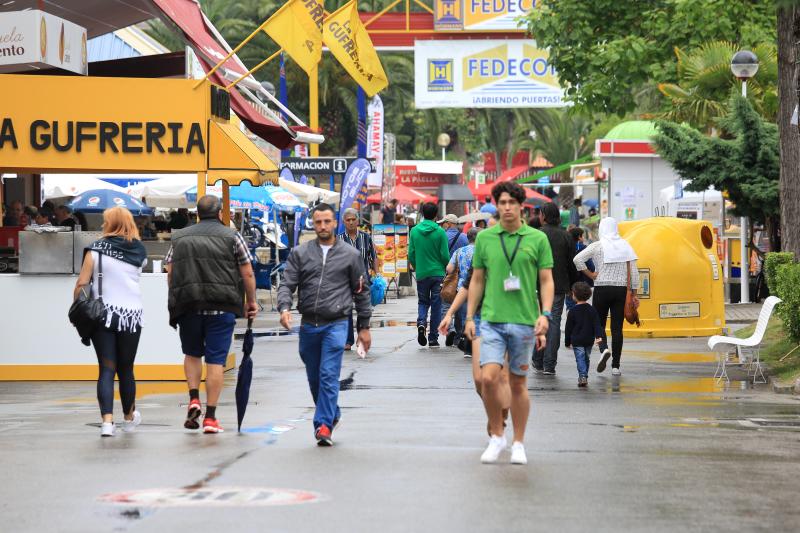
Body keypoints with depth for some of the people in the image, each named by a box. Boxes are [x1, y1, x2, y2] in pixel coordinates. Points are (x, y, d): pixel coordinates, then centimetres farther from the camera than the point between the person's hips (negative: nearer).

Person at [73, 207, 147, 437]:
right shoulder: (139, 251, 5)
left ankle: (107, 420, -14)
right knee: (126, 369, 16)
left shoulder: (96, 249, -3)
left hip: (103, 313, -2)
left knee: (106, 369, -1)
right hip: (131, 314, 2)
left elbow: (82, 283, -7)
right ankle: (129, 417, 32)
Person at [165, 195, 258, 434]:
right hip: (221, 307, -2)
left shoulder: (179, 237, 11)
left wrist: (177, 301, 19)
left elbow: (170, 274, 9)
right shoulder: (232, 237, 3)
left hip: (188, 307, 2)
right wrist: (252, 302, 12)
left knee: (192, 354, 21)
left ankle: (194, 399, 2)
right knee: (216, 360, 1)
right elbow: (247, 274, 1)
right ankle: (210, 417, -1)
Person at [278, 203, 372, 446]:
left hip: (336, 324, -3)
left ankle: (324, 424, -12)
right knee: (314, 378, 12)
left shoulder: (350, 255, 4)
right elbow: (287, 284, 2)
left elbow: (362, 292, 10)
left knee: (329, 375, -13)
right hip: (308, 324, 3)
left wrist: (364, 327, 9)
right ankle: (332, 415, 32)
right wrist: (284, 308, -18)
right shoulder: (299, 253, 7)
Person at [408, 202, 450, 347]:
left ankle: (421, 322, -11)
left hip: (421, 274, 2)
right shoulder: (440, 232, -9)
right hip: (438, 273, -2)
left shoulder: (414, 231, -2)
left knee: (423, 302, 17)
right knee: (436, 305, 6)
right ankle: (433, 339, 7)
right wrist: (447, 268, 11)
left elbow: (411, 254, 1)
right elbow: (445, 255, -8)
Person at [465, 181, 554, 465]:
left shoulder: (538, 239, 2)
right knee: (488, 378, -13)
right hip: (491, 320, 1)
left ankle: (518, 444, 19)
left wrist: (545, 314, -10)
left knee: (518, 383, 7)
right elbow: (477, 280, 12)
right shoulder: (484, 238, 6)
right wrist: (469, 317, 8)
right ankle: (496, 436, 6)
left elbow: (546, 281, 3)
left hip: (524, 321, -1)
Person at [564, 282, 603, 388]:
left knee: (580, 359, -6)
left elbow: (568, 328, 0)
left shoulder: (573, 312, -5)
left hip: (577, 340, -3)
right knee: (586, 358, 16)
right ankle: (585, 377, 22)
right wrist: (598, 336, -12)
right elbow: (597, 324, -7)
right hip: (589, 340, 3)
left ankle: (582, 376, -23)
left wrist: (567, 342, 8)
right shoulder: (592, 310, 3)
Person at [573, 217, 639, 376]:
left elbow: (578, 259, -15)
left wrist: (590, 275, -6)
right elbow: (633, 272, 3)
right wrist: (634, 294, 8)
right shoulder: (625, 245, 4)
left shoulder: (597, 246, -4)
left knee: (599, 323, 10)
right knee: (617, 327, 5)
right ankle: (615, 366, 4)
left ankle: (604, 349, -19)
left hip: (601, 288, -2)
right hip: (621, 290, 2)